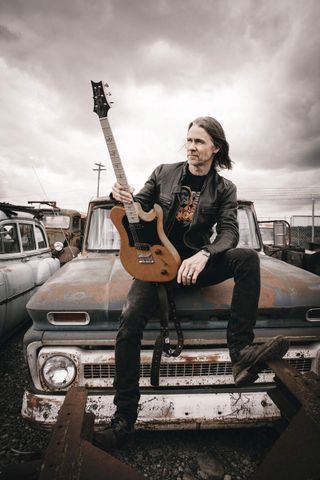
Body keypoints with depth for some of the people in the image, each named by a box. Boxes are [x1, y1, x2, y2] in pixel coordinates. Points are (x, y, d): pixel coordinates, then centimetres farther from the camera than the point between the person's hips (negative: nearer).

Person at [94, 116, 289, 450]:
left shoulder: (224, 189, 4)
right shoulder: (163, 173, 6)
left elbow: (229, 233, -8)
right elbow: (138, 208, 8)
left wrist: (204, 255, -28)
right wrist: (122, 198, -16)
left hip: (197, 262, 1)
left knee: (248, 258, -25)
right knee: (129, 323, -22)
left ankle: (240, 353, -26)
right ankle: (124, 420, -7)